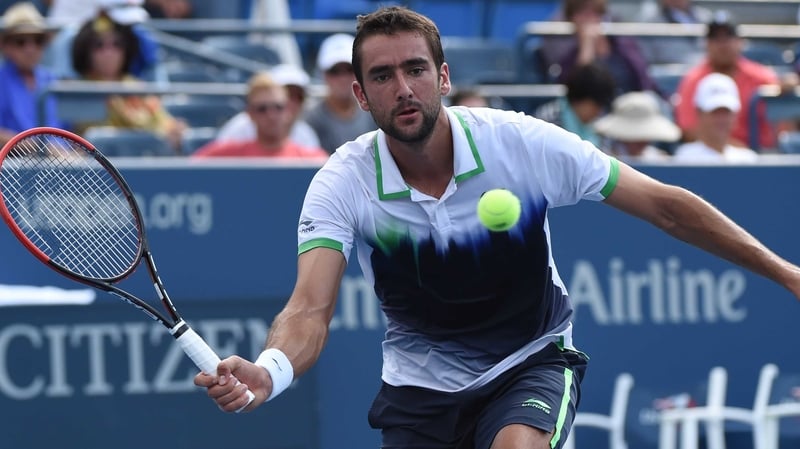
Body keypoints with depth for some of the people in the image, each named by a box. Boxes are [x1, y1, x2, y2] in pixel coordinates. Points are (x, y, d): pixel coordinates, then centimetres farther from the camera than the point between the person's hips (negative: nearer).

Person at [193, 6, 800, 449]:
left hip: (532, 362, -2)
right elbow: (310, 311, -28)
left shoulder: (522, 144, -19)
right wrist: (266, 373, -52)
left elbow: (664, 205, -12)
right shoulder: (342, 185, -17)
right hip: (420, 384, 2)